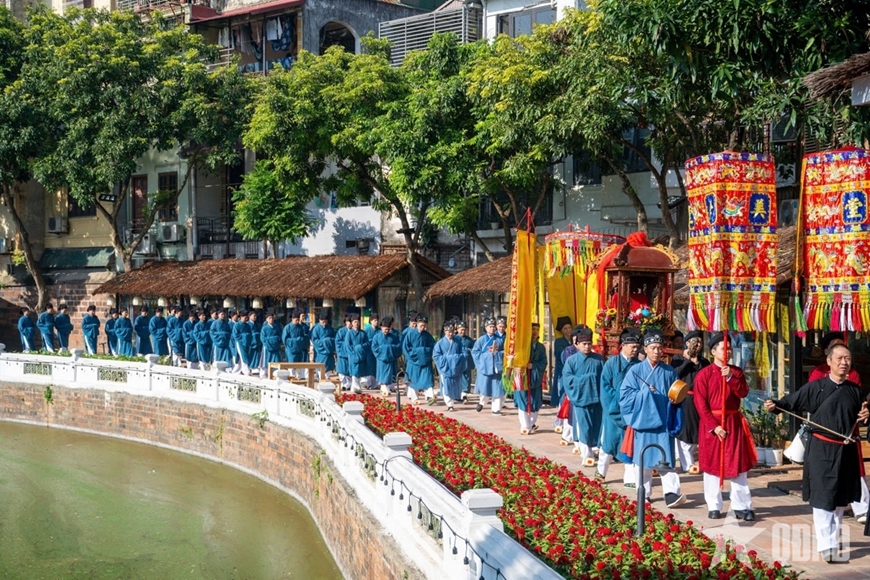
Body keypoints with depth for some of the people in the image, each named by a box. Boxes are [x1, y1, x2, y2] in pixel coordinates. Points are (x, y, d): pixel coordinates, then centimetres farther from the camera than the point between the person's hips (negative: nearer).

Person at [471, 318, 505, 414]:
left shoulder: (500, 340, 8)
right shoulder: (481, 340, 4)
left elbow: (504, 352, 7)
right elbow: (474, 352, -1)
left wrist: (496, 351, -9)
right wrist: (487, 352, -8)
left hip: (496, 367, 1)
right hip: (485, 367, -1)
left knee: (496, 388, -3)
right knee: (484, 387, 0)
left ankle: (496, 409, 1)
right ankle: (482, 402, 28)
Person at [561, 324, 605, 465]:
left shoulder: (599, 359, 4)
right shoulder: (571, 360, -3)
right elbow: (567, 379, -8)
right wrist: (585, 379, -15)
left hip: (596, 398, 3)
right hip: (580, 398, -3)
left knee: (595, 426, 8)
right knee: (583, 428, -1)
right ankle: (587, 455, 4)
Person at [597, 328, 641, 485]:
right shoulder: (612, 363, -4)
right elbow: (605, 386, -6)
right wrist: (618, 401, -13)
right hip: (614, 410, -2)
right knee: (609, 441, 9)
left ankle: (630, 478, 8)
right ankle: (601, 471, 27)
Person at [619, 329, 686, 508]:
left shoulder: (669, 371, 6)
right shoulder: (635, 371, -1)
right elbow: (625, 395, -4)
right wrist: (644, 393, -15)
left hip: (663, 421, 1)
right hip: (643, 419, -1)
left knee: (666, 458, -6)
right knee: (643, 459, 7)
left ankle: (671, 493, -11)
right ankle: (644, 494, 16)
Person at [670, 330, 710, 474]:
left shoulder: (704, 362, 13)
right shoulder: (678, 359, 4)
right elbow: (674, 375, -12)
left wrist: (697, 363, -7)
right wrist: (687, 360, -9)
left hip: (698, 400, 4)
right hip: (682, 400, -4)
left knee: (696, 433, 5)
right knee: (683, 432, -6)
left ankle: (687, 461, 21)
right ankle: (688, 464, -3)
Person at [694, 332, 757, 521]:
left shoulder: (736, 371, 7)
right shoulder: (703, 374, -4)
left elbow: (743, 393, -8)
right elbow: (700, 403, -9)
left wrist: (730, 377, -21)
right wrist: (714, 426, -15)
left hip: (734, 422, 3)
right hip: (711, 423, -3)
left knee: (739, 465, 4)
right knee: (711, 465, 3)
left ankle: (741, 506, 9)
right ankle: (714, 507, 11)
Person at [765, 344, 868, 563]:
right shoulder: (815, 387, -6)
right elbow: (791, 401, -7)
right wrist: (774, 405, -25)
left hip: (846, 450, 5)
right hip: (821, 450, -5)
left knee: (840, 497, 16)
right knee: (822, 498, -6)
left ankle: (834, 538, 32)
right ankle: (826, 545, -3)